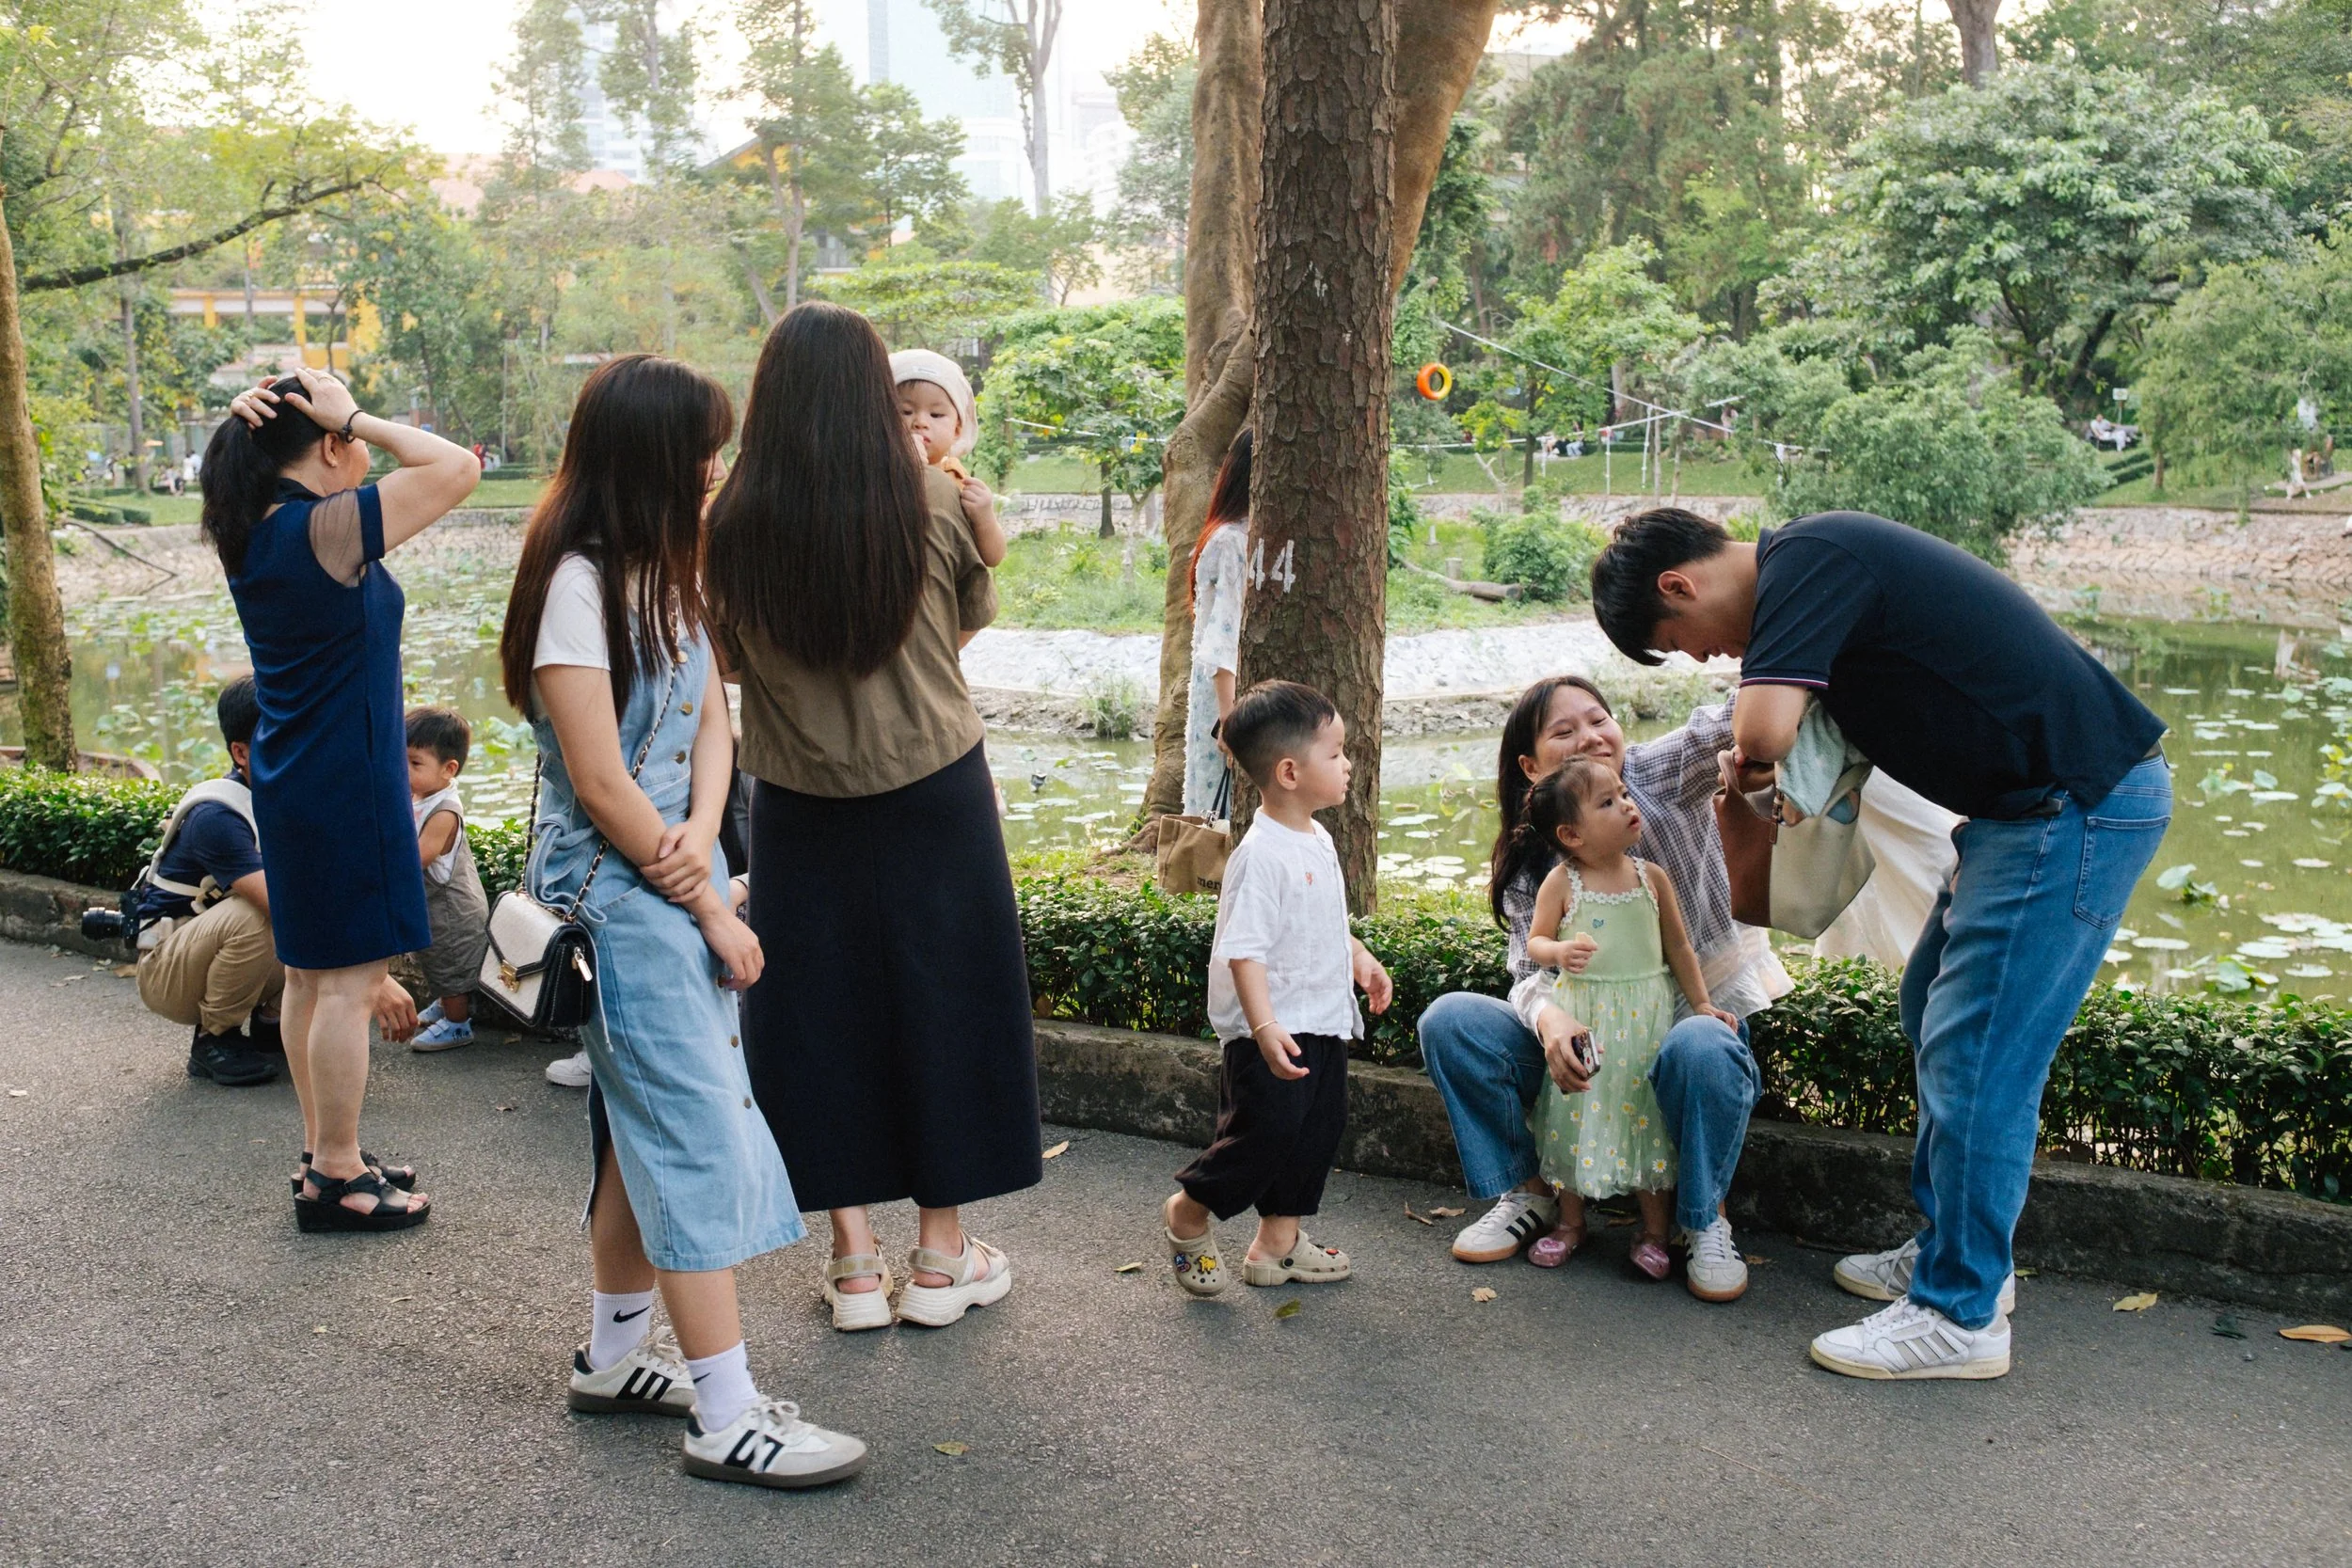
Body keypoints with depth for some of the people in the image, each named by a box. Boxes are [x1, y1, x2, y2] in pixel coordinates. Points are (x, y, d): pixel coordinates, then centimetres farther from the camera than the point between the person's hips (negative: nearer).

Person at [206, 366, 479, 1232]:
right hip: (344, 781, -10)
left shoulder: (253, 531, 5)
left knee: (311, 974, 16)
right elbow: (455, 467, -22)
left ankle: (324, 1154, 27)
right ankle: (334, 1179, 5)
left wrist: (251, 424, 7)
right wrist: (356, 418, -13)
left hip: (291, 778, 10)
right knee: (349, 980, -2)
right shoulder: (329, 527, -20)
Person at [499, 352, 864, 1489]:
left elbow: (710, 720, 10)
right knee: (700, 1137, -7)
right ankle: (726, 1416, 0)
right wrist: (712, 910, -12)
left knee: (647, 1132, 15)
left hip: (678, 878, 9)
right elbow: (601, 782, -18)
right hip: (614, 895, -9)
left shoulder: (662, 574, 10)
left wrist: (701, 835, -10)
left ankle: (615, 1357, 29)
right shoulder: (576, 585, -17)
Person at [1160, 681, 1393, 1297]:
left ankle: (1278, 1243, 27)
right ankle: (1187, 1212, 17)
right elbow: (1243, 951, -27)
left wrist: (1359, 959, 29)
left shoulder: (1318, 841, 8)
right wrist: (1264, 1027, -34)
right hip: (1273, 1035, -10)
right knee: (1267, 1131, -8)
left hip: (1323, 1024, 10)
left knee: (1318, 1130, 14)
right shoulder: (1261, 856, -23)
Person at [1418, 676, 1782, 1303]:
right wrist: (1548, 1017, -33)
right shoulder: (1530, 862, 2)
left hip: (1699, 1014, -3)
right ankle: (1526, 1192, 0)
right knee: (1449, 1021, -17)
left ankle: (1705, 1221, -12)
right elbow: (1530, 968, -9)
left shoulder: (1662, 777, -6)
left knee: (1701, 1051, -40)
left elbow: (1728, 722, -25)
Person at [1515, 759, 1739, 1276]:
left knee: (1647, 1113, 2)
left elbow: (1678, 947, 9)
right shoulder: (1561, 883, -7)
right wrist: (1560, 951, -24)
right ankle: (1571, 1221, 23)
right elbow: (1535, 942, -2)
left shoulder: (1651, 877, 1)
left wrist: (1702, 1004, 7)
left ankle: (1653, 1232, 16)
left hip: (1645, 1017, 2)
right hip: (1581, 1018, -2)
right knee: (1576, 1113, 5)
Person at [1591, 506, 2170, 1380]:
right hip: (2033, 805, 11)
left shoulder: (1805, 559, -16)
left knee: (1976, 1057, -6)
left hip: (2078, 802, -11)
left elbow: (1763, 726, -28)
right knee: (1933, 1015, 18)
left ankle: (1960, 1315, 5)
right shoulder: (1821, 557, 14)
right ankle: (1954, 1251, 30)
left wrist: (1752, 763, -5)